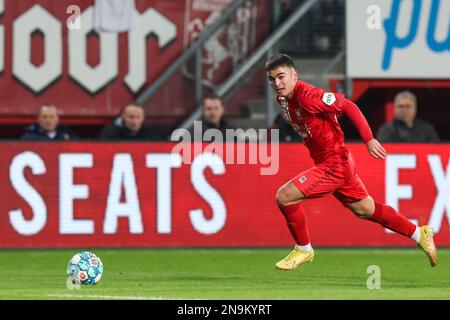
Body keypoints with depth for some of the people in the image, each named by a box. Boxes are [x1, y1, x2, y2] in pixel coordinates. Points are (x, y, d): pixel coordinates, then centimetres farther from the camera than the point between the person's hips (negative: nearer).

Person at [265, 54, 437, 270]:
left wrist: (369, 140, -22)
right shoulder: (283, 99, 2)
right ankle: (419, 234, 36)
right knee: (364, 210, 21)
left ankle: (303, 250, 5)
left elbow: (348, 106, -20)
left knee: (284, 196, -15)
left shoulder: (307, 96, -24)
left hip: (335, 164, -9)